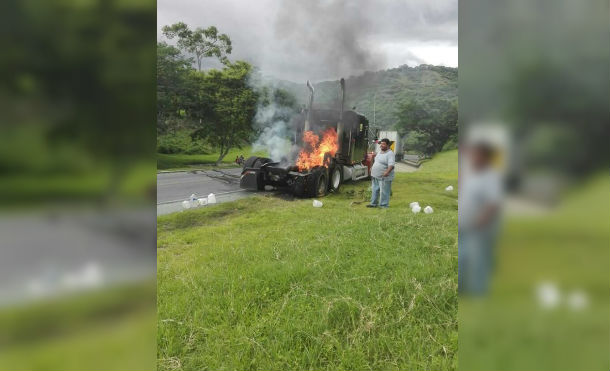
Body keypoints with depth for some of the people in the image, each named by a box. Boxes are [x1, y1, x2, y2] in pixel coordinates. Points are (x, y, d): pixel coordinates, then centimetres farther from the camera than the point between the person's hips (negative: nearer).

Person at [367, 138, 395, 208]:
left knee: (384, 191, -2)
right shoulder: (380, 152, 13)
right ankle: (373, 203, 28)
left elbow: (391, 165, -25)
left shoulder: (390, 153, -15)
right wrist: (372, 168, 24)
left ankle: (384, 205, 8)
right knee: (375, 190, 17)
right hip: (375, 176, 9)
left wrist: (387, 172, -39)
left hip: (384, 177, -9)